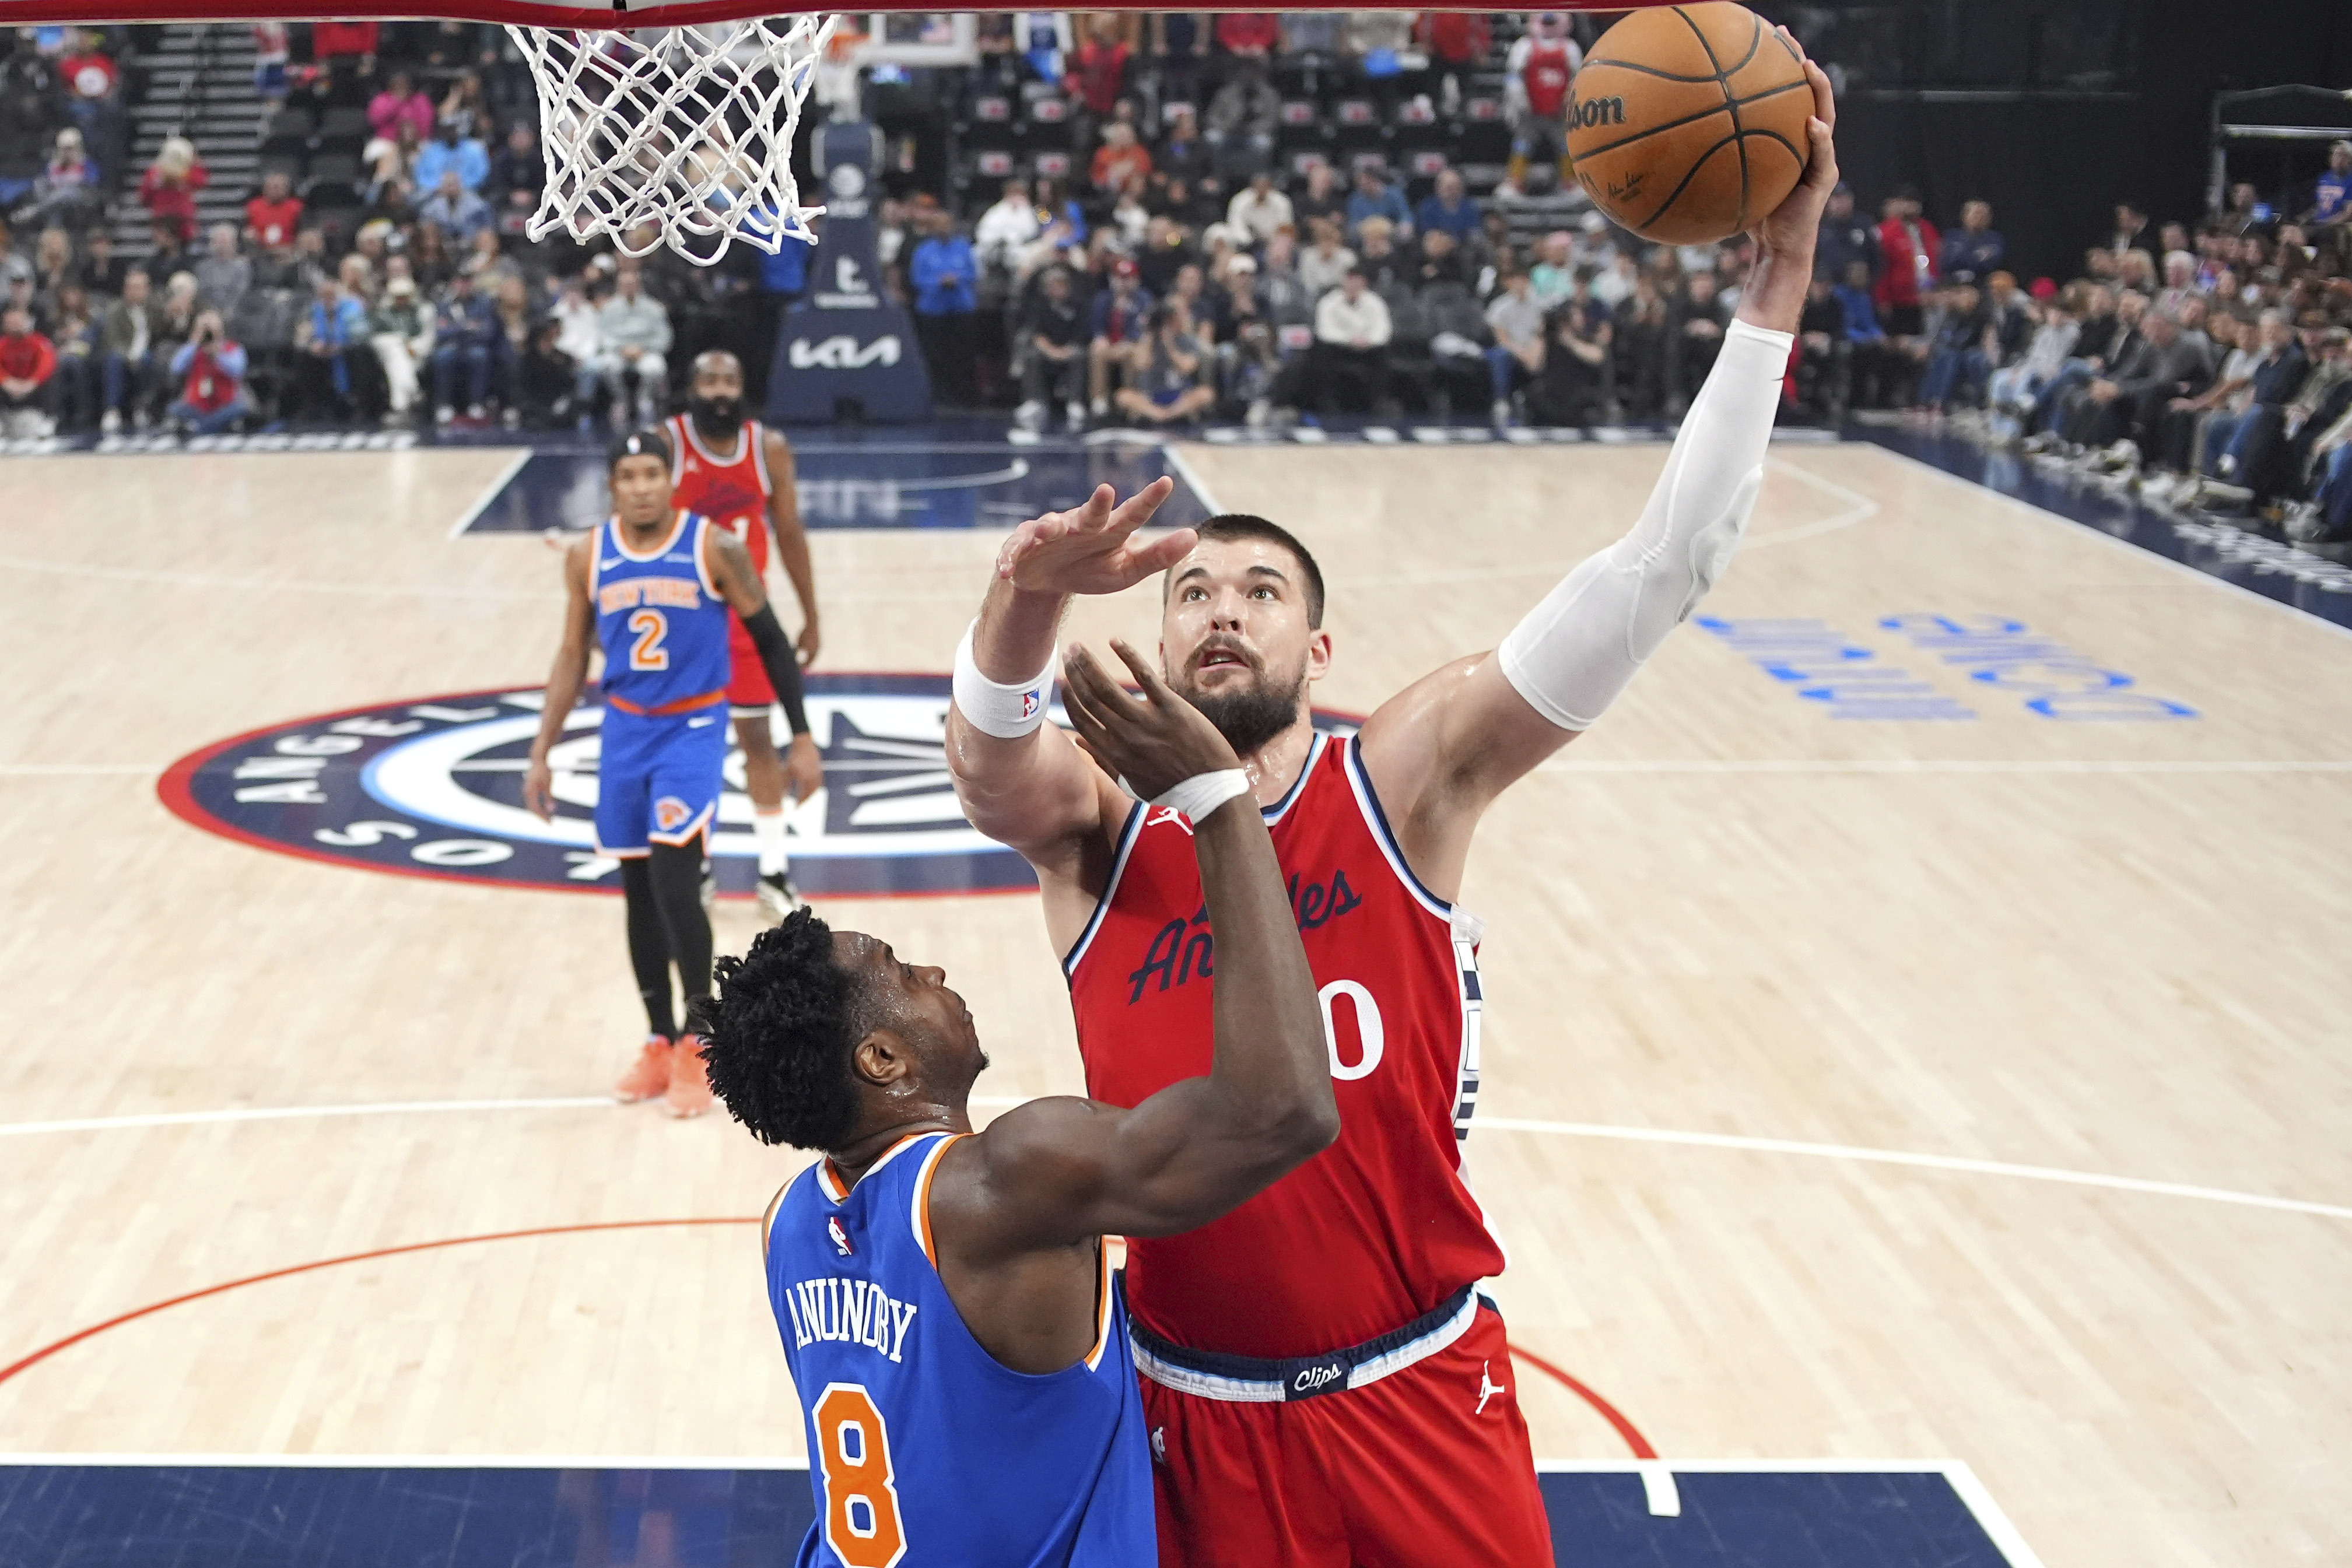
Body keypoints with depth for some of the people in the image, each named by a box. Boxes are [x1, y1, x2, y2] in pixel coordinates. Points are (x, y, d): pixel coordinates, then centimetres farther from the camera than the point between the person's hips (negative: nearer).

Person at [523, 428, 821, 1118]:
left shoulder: (715, 548, -11)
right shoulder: (587, 556, 0)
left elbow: (771, 642, -3)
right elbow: (573, 656, 10)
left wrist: (802, 737, -4)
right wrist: (541, 753, 7)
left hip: (693, 728, -4)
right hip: (625, 730, 4)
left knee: (674, 882, -16)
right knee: (638, 892, 9)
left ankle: (700, 1043, -4)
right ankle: (660, 1044, 21)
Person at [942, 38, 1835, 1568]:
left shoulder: (1403, 783, -6)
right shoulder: (1096, 826, -3)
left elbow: (1660, 571, -13)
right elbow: (985, 754, -26)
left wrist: (1778, 278, -20)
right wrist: (1029, 599, -48)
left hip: (1420, 1388, 0)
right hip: (1200, 1411, 0)